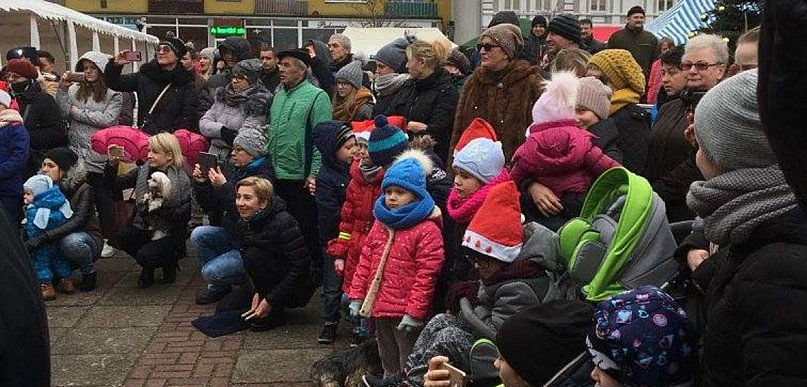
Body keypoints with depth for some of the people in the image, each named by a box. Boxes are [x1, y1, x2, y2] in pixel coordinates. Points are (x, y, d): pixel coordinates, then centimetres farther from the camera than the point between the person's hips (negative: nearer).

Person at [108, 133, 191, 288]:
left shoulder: (181, 179, -11)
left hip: (169, 234, -5)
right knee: (122, 237, -23)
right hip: (143, 227, 5)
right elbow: (116, 184, -1)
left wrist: (158, 207, -27)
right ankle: (148, 268, 7)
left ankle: (169, 264, 11)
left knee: (145, 256, -27)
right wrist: (112, 163, -16)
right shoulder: (142, 171, 4)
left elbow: (185, 214, -17)